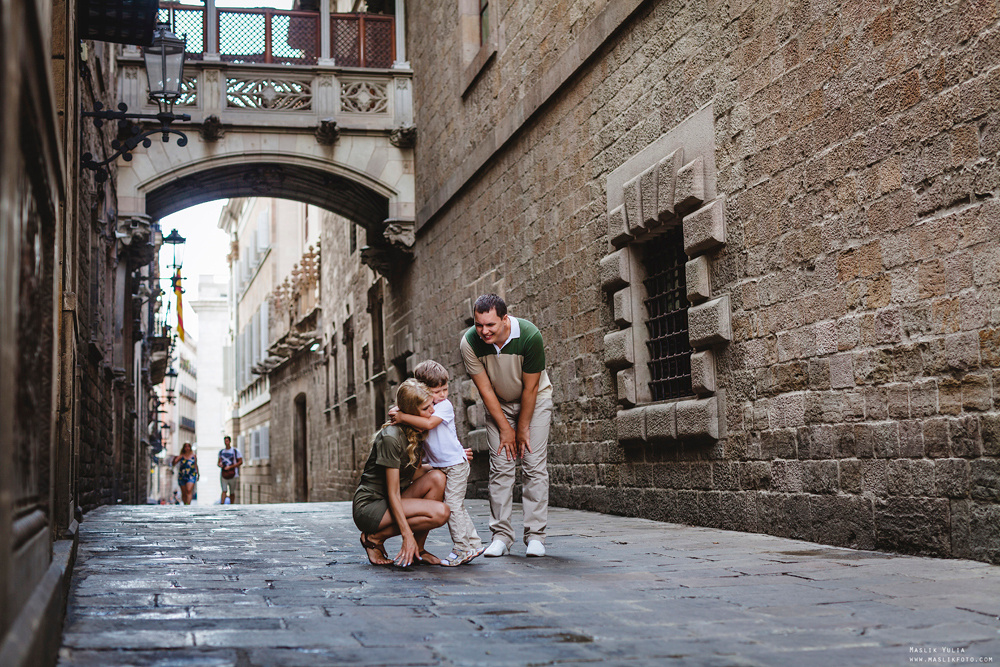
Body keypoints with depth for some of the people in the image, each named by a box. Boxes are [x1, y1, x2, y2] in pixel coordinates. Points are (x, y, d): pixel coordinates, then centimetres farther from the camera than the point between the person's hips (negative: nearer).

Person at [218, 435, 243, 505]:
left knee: (232, 492, 3)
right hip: (223, 475, 2)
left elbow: (240, 462, -3)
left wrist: (230, 467, -12)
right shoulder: (221, 452, 14)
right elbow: (219, 462, 21)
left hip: (233, 475, -2)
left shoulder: (235, 451, 1)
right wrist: (220, 464, -5)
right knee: (224, 491, -10)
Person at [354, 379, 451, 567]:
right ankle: (375, 537, -7)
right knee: (440, 513, -24)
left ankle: (418, 550, -6)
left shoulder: (417, 432, 4)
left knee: (437, 478, -16)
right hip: (368, 508, -8)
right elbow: (393, 493, -21)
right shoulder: (391, 437, -22)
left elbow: (414, 472, 9)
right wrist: (407, 535, -24)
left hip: (391, 503, 8)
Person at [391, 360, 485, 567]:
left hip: (455, 464, -8)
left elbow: (428, 423, -30)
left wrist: (402, 417, -29)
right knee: (457, 508, 13)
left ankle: (462, 550, -1)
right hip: (439, 466, 8)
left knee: (453, 506, -8)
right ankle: (474, 544, 21)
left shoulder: (445, 406, -15)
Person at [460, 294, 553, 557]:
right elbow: (485, 389, -15)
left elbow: (530, 389, -20)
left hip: (534, 400, -2)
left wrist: (522, 429, -12)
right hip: (498, 404, 2)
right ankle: (501, 536, -1)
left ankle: (535, 536, -5)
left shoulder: (530, 336, -31)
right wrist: (505, 428, -11)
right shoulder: (470, 342, -25)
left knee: (535, 465, -9)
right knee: (500, 466, -6)